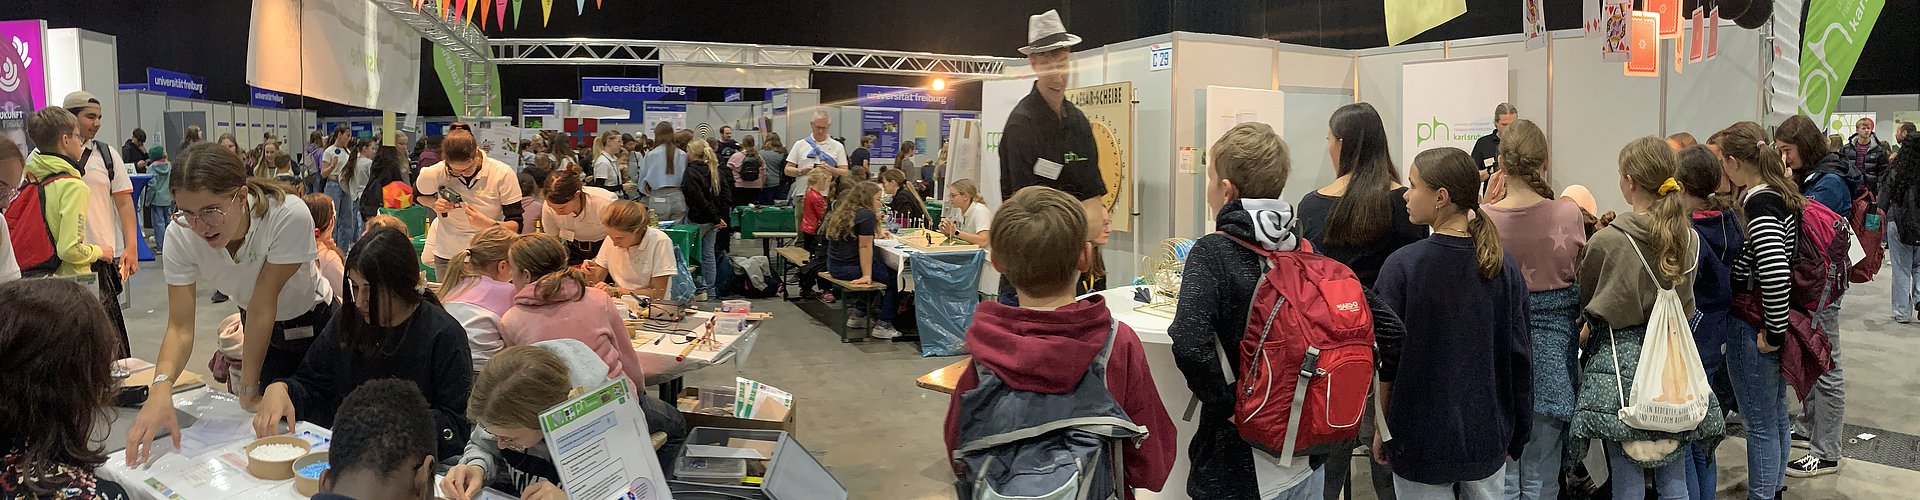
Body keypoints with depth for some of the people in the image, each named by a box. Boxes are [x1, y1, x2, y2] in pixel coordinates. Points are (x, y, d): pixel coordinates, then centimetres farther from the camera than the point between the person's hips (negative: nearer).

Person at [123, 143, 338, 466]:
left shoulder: (290, 215, -36)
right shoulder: (180, 236, -24)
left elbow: (263, 304, -30)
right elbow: (180, 326, -25)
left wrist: (249, 387, -24)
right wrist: (161, 387, -43)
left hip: (315, 323, -3)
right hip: (259, 329, 3)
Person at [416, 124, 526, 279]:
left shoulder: (502, 174, -17)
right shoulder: (435, 174, -12)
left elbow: (517, 224, -13)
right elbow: (418, 195, 14)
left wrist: (489, 224, -32)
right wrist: (435, 204, -9)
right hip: (447, 254, 2)